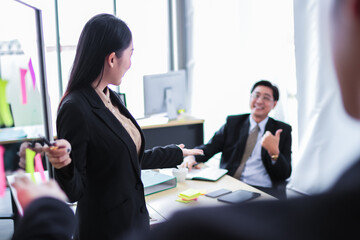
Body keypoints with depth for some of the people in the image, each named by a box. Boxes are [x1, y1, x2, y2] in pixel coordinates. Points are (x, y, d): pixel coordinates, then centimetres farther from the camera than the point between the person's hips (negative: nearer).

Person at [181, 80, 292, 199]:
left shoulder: (283, 130, 9)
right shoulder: (233, 122, 15)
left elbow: (285, 174, 3)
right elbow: (208, 148, 10)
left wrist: (274, 152, -18)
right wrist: (191, 157, -13)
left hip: (265, 190, -1)